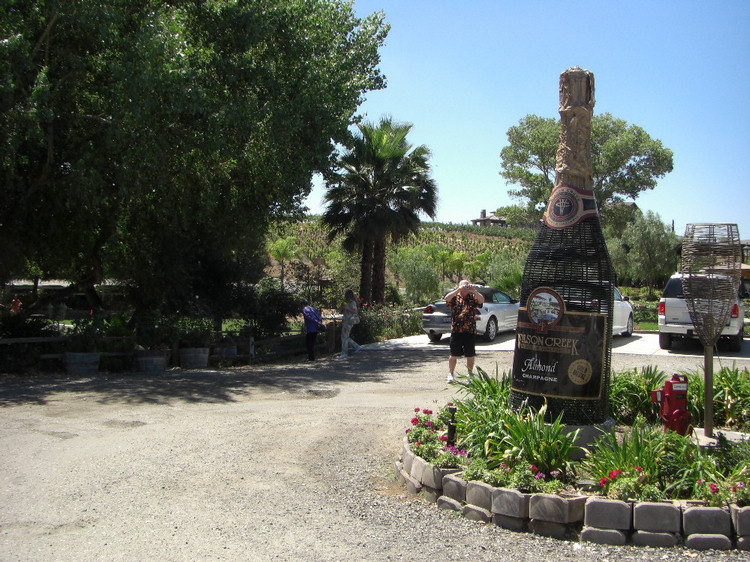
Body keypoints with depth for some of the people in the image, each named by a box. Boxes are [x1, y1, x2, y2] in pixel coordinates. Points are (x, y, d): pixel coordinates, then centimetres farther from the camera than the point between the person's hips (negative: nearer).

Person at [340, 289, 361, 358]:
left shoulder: (352, 302, -13)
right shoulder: (349, 302, 15)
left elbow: (355, 311, -23)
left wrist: (347, 308, -23)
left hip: (348, 321, -10)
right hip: (345, 321, 10)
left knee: (345, 337, -6)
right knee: (345, 337, 13)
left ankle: (344, 353, -1)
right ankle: (356, 346, 18)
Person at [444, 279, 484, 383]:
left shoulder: (473, 297, 8)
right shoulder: (455, 297, 6)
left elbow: (482, 300, -10)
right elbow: (447, 298, -13)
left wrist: (474, 291, -22)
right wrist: (458, 290, -21)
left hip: (470, 330, 1)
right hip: (456, 330, -1)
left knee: (470, 355, 7)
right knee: (454, 354, 2)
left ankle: (470, 374, 21)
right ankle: (450, 374, 11)